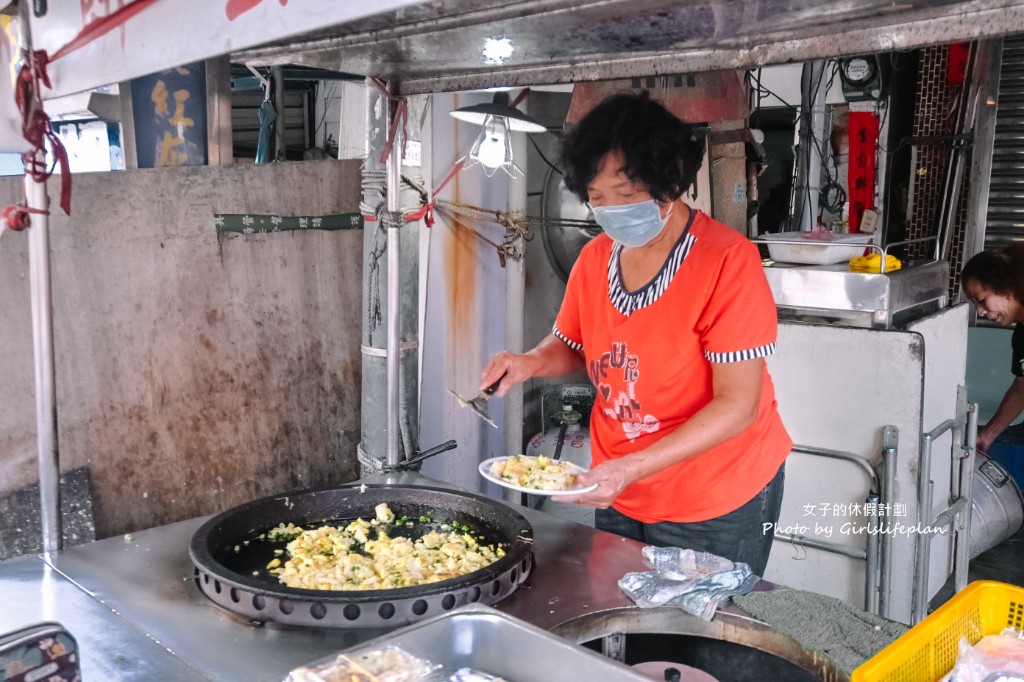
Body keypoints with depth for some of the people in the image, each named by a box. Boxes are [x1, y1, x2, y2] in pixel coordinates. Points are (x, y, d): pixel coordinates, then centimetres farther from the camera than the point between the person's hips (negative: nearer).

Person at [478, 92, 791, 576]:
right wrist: (532, 362, -7)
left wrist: (632, 468, -29)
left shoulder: (727, 262, -20)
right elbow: (572, 345, 15)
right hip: (617, 495, 6)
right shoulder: (595, 258, -1)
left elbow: (737, 406, -22)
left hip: (717, 504, -6)